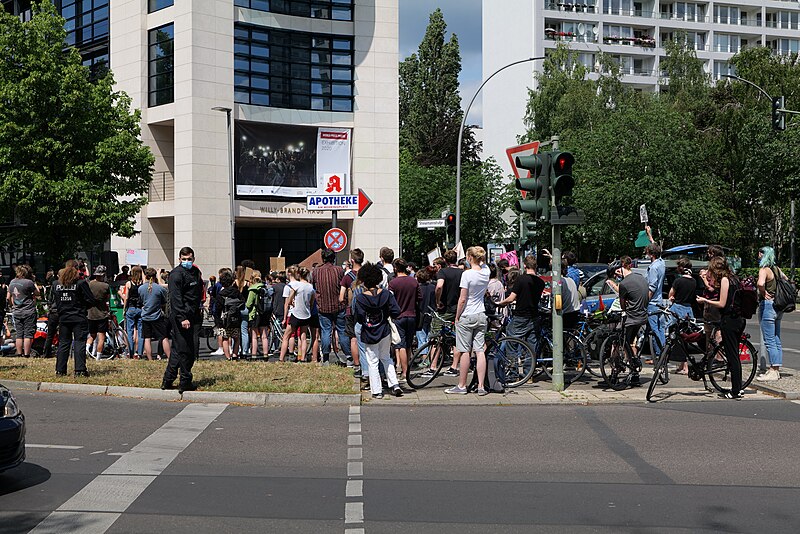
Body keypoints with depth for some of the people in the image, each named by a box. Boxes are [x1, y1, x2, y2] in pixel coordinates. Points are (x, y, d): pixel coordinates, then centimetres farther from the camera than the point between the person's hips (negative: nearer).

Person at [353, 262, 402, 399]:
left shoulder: (360, 298, -13)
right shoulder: (386, 294, -6)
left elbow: (359, 318, -14)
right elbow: (396, 312, -8)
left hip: (369, 334, -3)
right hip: (385, 332, 3)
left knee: (373, 362, 6)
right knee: (386, 358, 20)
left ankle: (376, 391, 9)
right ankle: (394, 385, 11)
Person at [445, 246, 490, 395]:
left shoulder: (467, 274, -14)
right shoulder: (486, 271, 2)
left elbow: (462, 299, -13)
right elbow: (483, 263, 30)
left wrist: (457, 317, -4)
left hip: (466, 316, -6)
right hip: (481, 316, 6)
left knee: (464, 351, 0)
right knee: (480, 351, 4)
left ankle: (461, 386, 7)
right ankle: (481, 386, 3)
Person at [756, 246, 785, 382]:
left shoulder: (764, 270, -13)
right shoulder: (777, 269, 12)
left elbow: (760, 283, -34)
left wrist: (763, 292, -15)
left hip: (767, 304, -9)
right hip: (778, 306, 9)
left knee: (769, 341, -6)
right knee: (776, 340, 12)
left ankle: (773, 371, -6)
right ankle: (776, 370, 18)